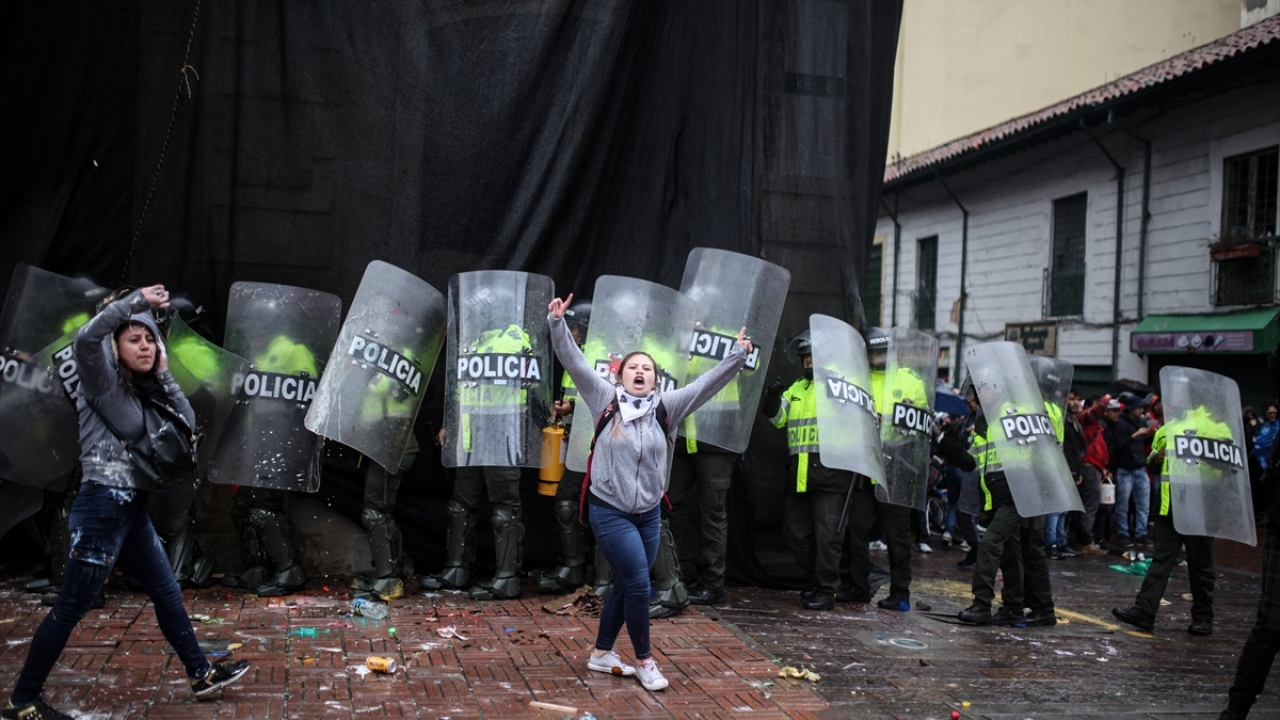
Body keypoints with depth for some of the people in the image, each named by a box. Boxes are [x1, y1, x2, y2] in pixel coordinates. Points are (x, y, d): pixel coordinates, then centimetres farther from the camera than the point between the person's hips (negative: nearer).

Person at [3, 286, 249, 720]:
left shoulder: (141, 391, 14)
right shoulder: (103, 382, -8)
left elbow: (188, 423, 12)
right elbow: (86, 339, -28)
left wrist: (164, 374, 5)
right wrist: (137, 300, -23)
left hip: (133, 509, 9)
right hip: (103, 506, -9)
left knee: (168, 594, 14)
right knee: (72, 606, -3)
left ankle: (202, 676, 24)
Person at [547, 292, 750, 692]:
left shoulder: (666, 407, 2)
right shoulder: (605, 400, -4)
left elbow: (707, 383, -1)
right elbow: (573, 362, -8)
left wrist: (738, 355, -10)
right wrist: (557, 323, -17)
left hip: (649, 514, 4)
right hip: (610, 512, -4)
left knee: (626, 586, 13)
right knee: (638, 584, -10)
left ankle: (602, 654, 30)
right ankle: (644, 661, 7)